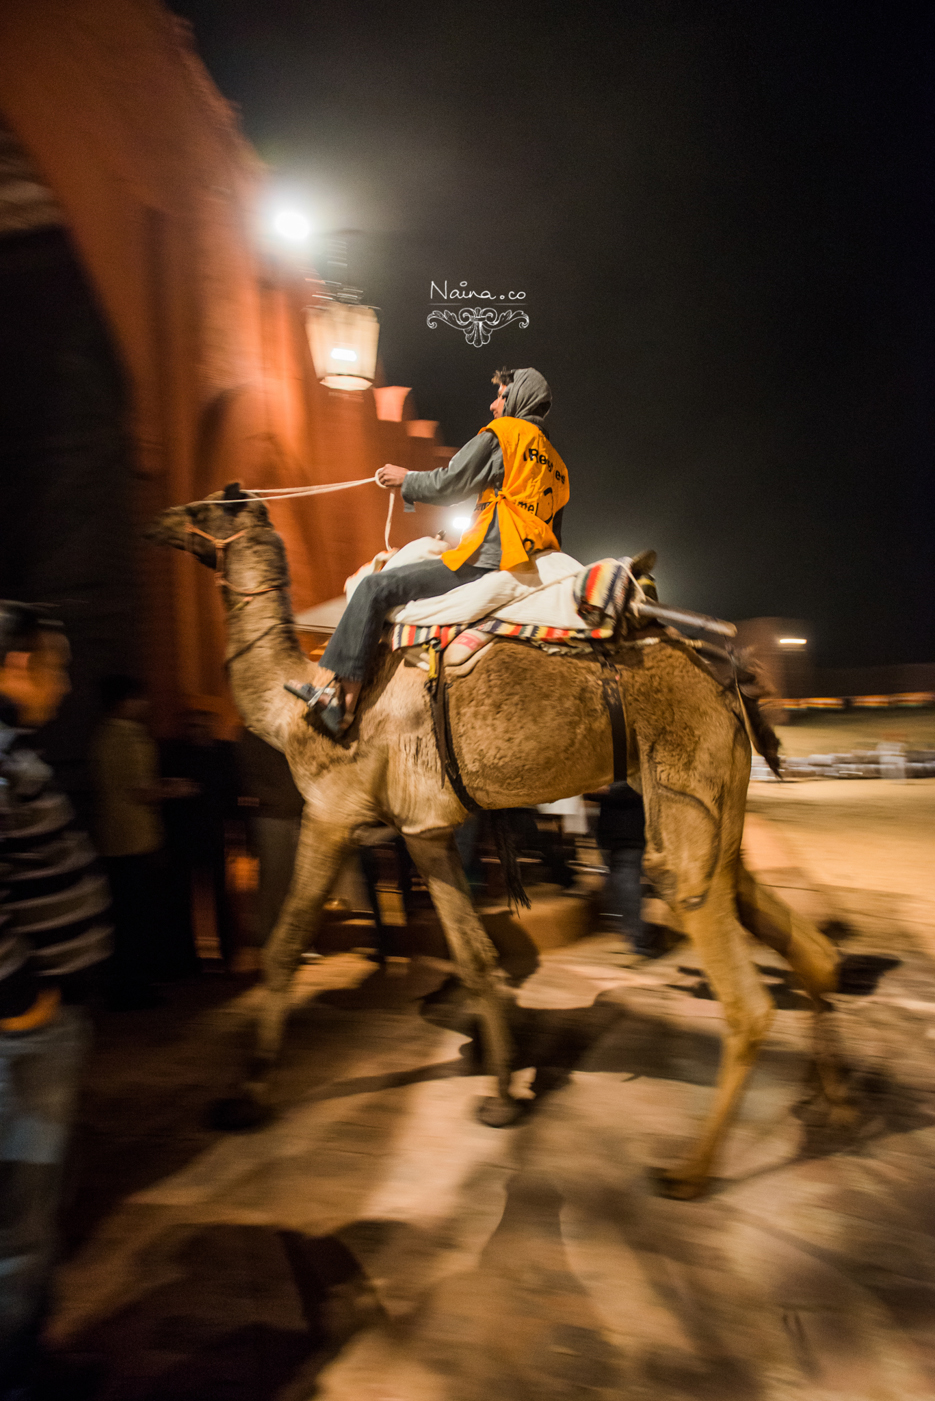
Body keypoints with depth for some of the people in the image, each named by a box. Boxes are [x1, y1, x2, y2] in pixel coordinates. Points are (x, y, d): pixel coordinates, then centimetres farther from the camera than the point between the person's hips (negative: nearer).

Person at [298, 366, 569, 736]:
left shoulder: (502, 433, 2)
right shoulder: (556, 465, 27)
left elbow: (447, 485, -3)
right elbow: (554, 540, 28)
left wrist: (405, 478, 15)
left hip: (486, 564, -10)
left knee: (377, 587, -8)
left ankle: (331, 689, -14)